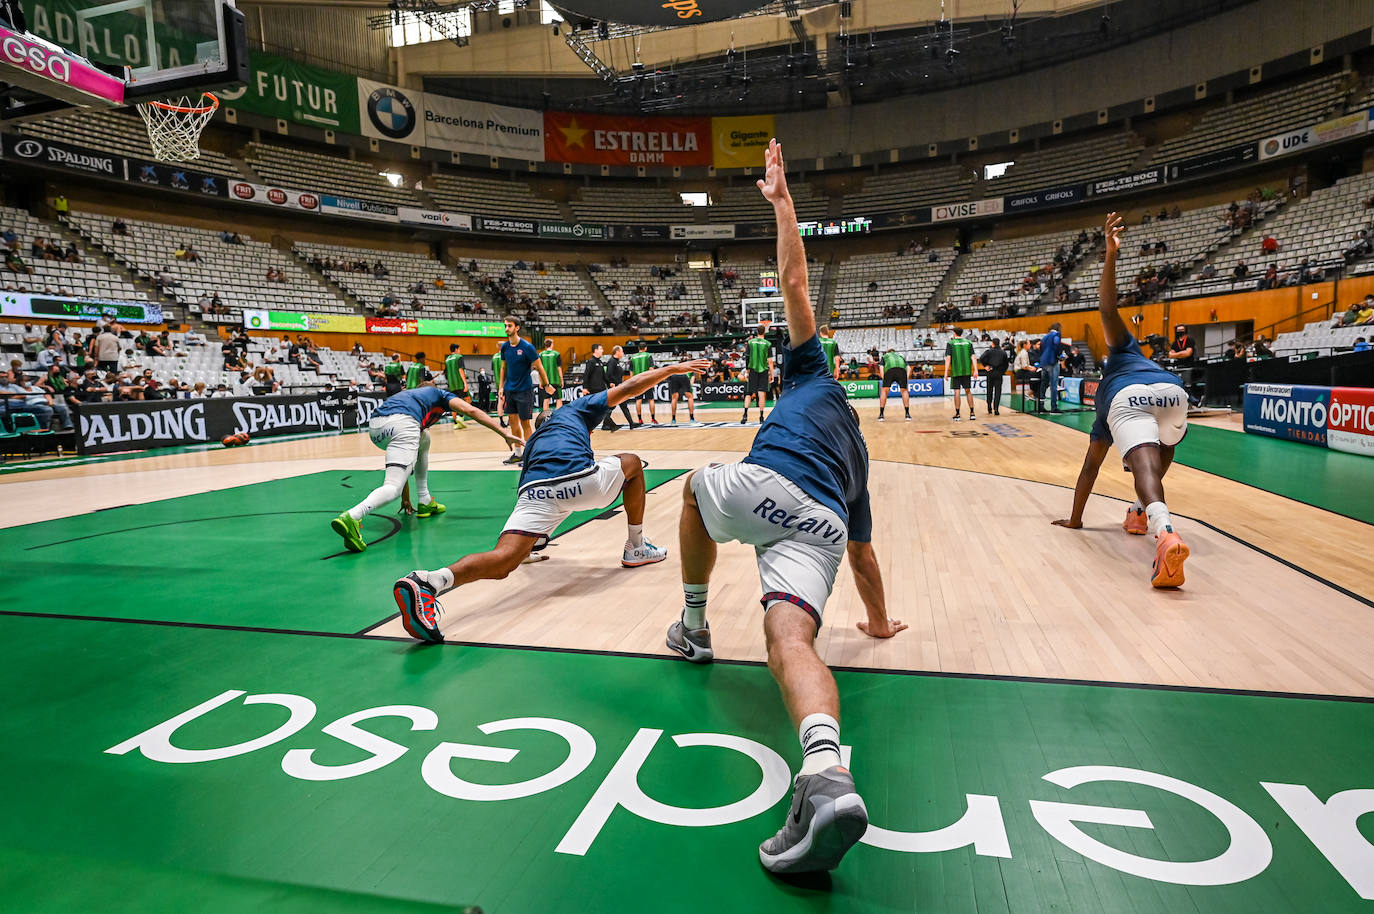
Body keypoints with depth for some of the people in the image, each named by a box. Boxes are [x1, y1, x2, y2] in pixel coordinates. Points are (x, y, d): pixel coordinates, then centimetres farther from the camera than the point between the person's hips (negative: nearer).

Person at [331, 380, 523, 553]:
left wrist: (406, 500, 49)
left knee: (424, 440, 33)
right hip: (402, 423, -6)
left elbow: (401, 466, 44)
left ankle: (425, 502, 30)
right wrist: (505, 433, 7)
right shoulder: (439, 393, 34)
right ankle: (351, 517, -34)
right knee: (393, 487, -9)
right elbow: (470, 410, 11)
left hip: (374, 427, 6)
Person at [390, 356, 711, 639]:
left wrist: (529, 543, 58)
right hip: (580, 480, -3)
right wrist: (674, 368, 35)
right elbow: (629, 387, 26)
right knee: (632, 463, 27)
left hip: (533, 489, 3)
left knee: (502, 561, -14)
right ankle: (636, 549, 32)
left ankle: (428, 582, -42)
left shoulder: (533, 441, 42)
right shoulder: (575, 410, 32)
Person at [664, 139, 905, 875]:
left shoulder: (816, 378, 31)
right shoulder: (854, 464, 39)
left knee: (696, 486, 33)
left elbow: (794, 282, 21)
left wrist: (781, 201, 28)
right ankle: (825, 768, -50)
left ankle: (694, 627, 35)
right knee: (791, 638, -17)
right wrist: (879, 621, 55)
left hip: (760, 489, -2)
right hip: (818, 527, 3)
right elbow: (862, 555, 42)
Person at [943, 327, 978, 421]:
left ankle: (957, 414, 2)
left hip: (956, 371, -3)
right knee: (968, 391, 11)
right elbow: (973, 357, 1)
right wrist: (975, 370, 2)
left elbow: (948, 358, -9)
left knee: (957, 392, 1)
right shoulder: (968, 342, 7)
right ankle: (972, 413, 9)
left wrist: (946, 372, -9)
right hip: (967, 371, 3)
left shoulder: (950, 343, -2)